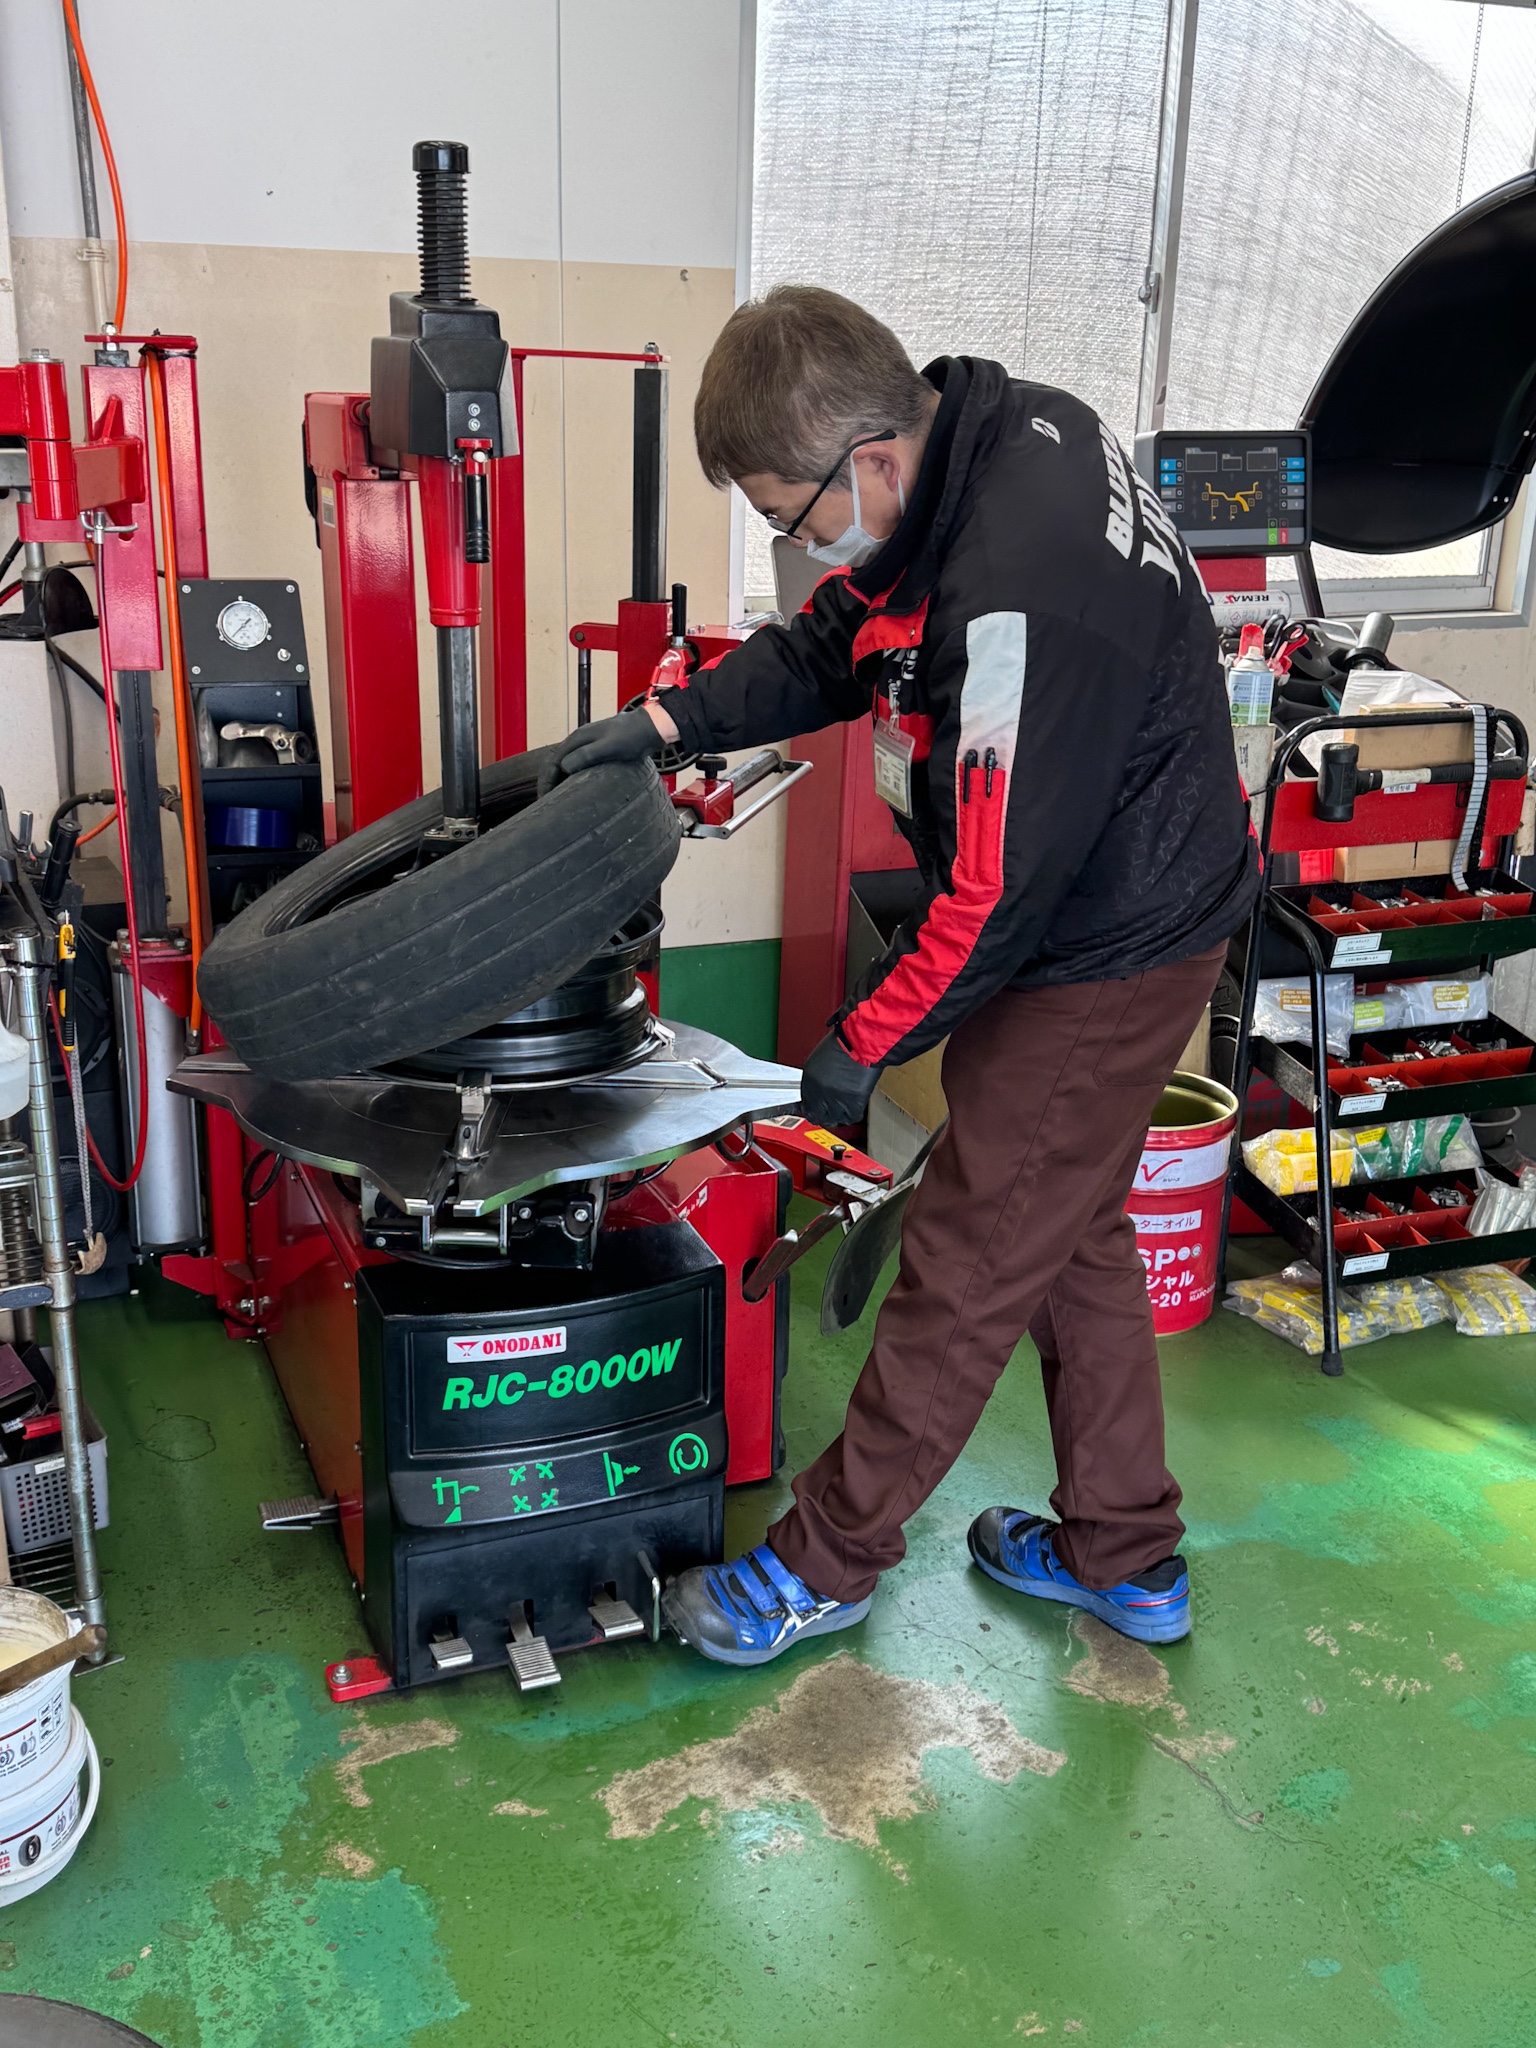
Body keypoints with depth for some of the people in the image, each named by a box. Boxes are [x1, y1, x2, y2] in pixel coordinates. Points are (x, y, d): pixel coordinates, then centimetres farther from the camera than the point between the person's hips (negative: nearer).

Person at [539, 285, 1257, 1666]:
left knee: (969, 1266, 4)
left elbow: (996, 888, -27)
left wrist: (865, 1040, -13)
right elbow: (832, 646, 9)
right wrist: (667, 718, -3)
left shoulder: (1022, 595, -34)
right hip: (1125, 917, 10)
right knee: (1074, 1237, 21)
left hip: (1101, 960, -10)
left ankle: (825, 1563, 24)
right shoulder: (982, 426, -2)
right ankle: (1125, 1559, 38)